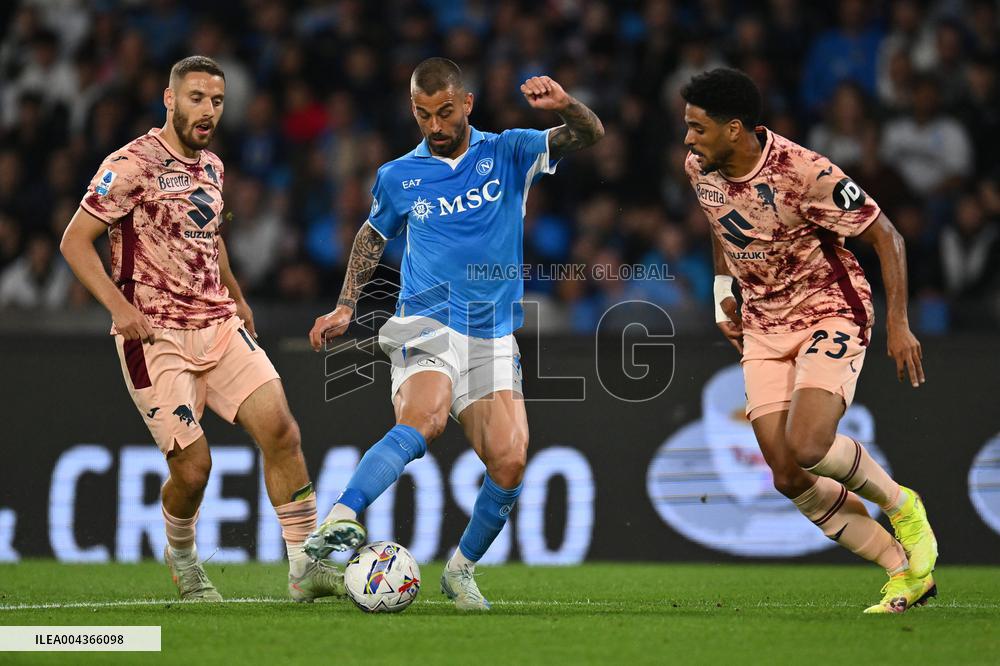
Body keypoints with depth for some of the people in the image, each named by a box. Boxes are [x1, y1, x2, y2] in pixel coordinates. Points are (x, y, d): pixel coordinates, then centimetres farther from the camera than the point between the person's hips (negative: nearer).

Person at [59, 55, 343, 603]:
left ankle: (306, 567, -6)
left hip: (219, 325, 6)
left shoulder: (211, 166, 13)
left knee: (280, 430, -11)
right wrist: (120, 307, -20)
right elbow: (75, 241, -11)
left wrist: (236, 296, 25)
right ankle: (182, 559, 22)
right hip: (157, 336, -6)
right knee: (193, 466, -9)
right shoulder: (132, 165, -9)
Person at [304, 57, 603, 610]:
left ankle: (461, 569, 10)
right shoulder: (398, 176, 9)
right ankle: (340, 519, -45)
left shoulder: (508, 155, 6)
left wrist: (565, 105, -26)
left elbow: (590, 135, -4)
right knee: (425, 418, -33)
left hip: (494, 338, 2)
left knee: (510, 461, -12)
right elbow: (373, 235, 27)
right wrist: (345, 306, 19)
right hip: (425, 329, -2)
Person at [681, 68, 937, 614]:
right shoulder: (700, 170, -3)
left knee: (807, 446, -28)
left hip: (831, 313, -7)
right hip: (763, 328, 7)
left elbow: (884, 236, -14)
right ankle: (906, 572, 6)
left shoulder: (804, 173, -24)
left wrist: (898, 324, -16)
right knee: (788, 477, -6)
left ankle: (900, 504, 3)